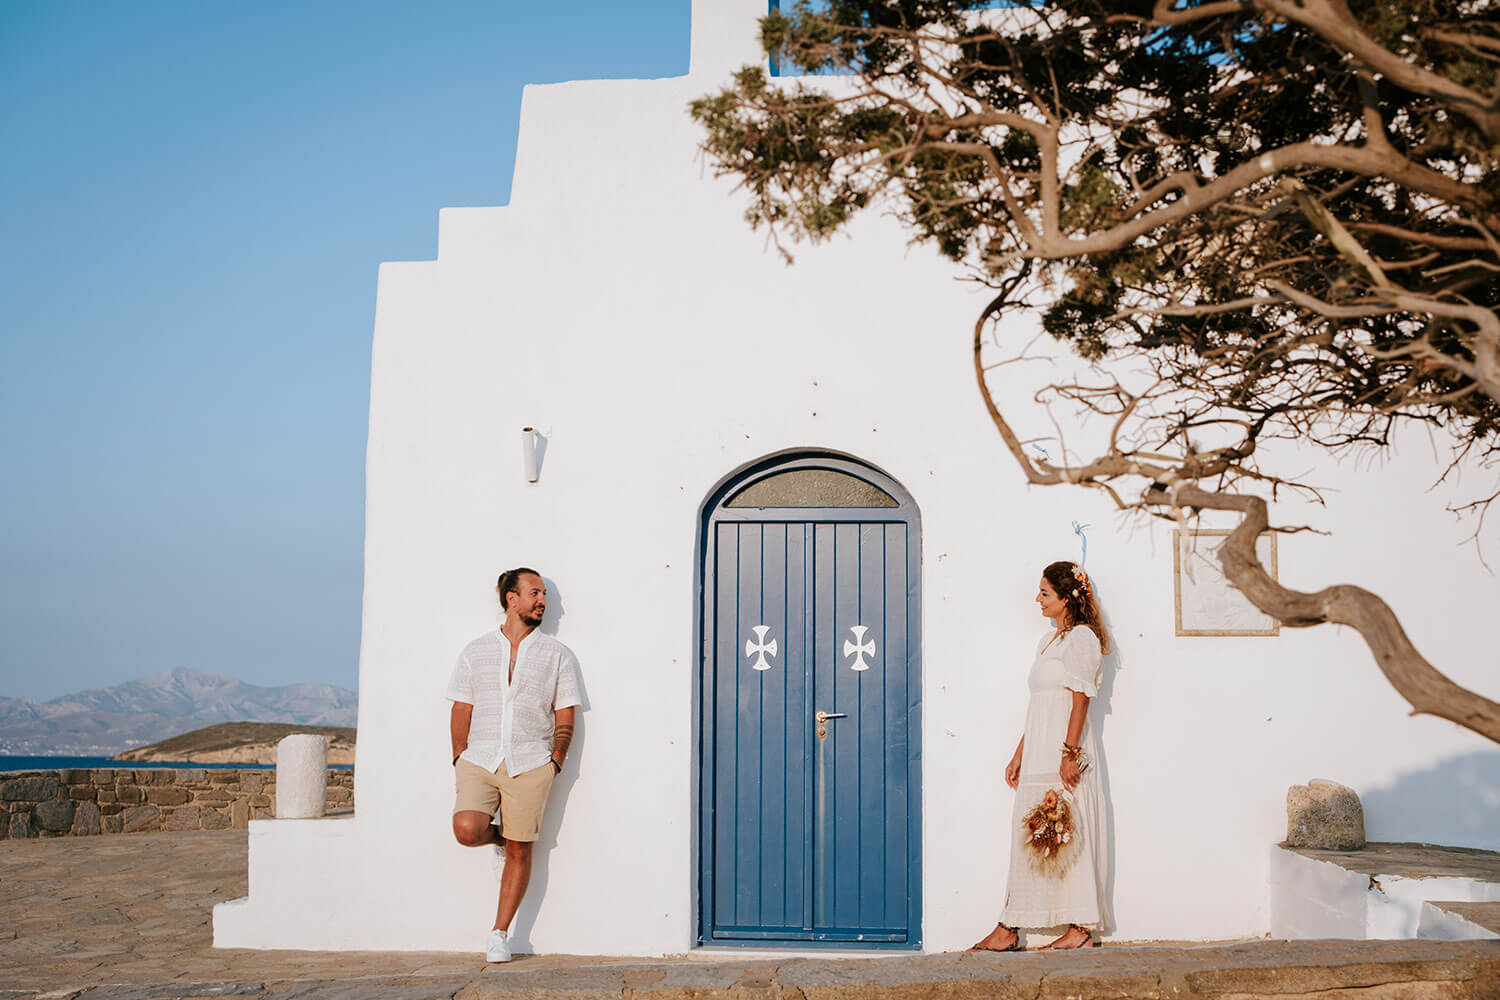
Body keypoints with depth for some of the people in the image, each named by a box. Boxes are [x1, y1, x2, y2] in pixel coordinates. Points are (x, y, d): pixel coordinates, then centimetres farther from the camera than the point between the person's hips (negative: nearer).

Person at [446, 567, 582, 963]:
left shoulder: (558, 656, 9)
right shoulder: (475, 652, 12)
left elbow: (565, 717, 9)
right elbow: (461, 711, 13)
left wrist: (555, 761, -4)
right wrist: (460, 759, 1)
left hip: (530, 764, 0)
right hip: (479, 761, 1)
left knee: (520, 852, -2)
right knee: (466, 830, -21)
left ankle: (499, 934, 13)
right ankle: (498, 837, 14)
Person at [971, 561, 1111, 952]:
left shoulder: (1080, 638, -8)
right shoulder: (1049, 640, 19)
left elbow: (1080, 700, -15)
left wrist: (1070, 753, -21)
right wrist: (1019, 754, 19)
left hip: (1063, 751, -9)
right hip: (1040, 753, 9)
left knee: (1068, 834, -6)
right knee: (1030, 836, 7)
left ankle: (1081, 927, 1)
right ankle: (1007, 930, 7)